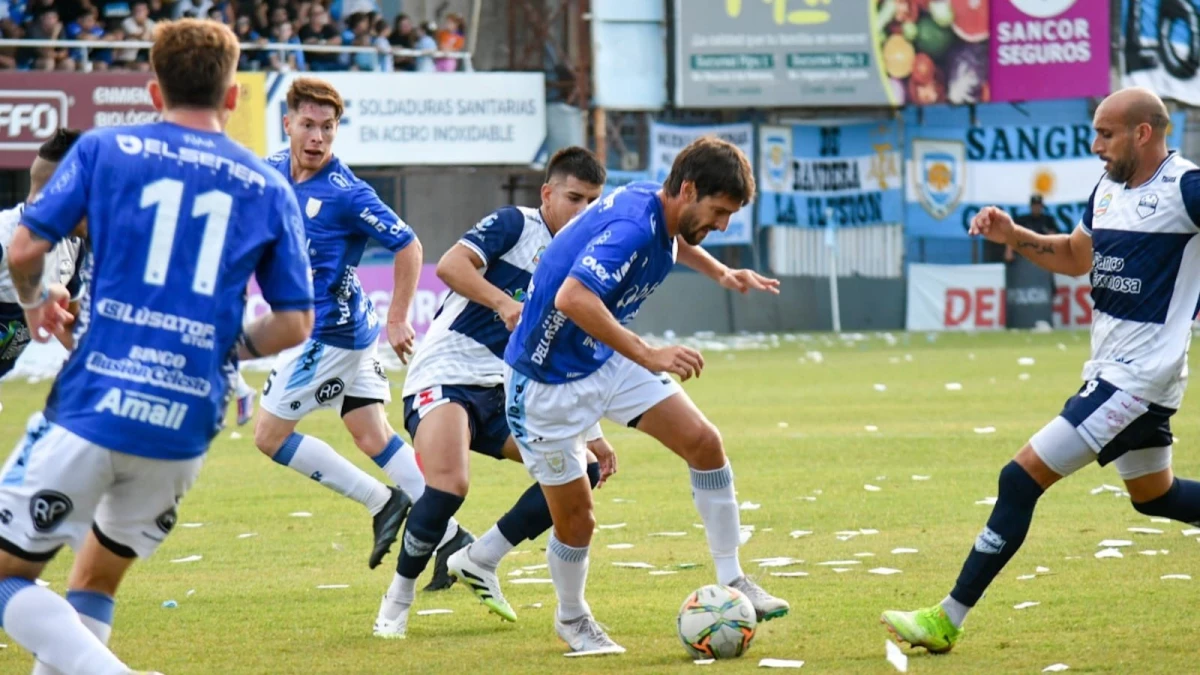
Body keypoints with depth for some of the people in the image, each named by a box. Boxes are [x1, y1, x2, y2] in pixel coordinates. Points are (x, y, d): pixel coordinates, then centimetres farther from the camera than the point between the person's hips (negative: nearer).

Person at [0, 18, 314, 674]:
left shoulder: (104, 149, 3)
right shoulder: (268, 189, 9)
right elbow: (293, 325, 8)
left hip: (92, 405, -3)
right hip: (187, 426, 3)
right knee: (97, 580, 24)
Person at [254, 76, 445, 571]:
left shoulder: (345, 193, -19)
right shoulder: (272, 173, 3)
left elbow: (408, 246, -16)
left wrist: (398, 320, -17)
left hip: (329, 333, -8)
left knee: (270, 435, -3)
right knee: (374, 439, 8)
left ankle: (383, 502, 2)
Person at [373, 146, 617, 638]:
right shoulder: (515, 225, -4)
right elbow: (450, 265, -19)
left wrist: (590, 431, 15)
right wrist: (503, 302, -31)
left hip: (504, 394, 8)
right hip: (445, 376, -8)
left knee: (582, 468, -4)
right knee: (450, 486, -30)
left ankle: (480, 561, 5)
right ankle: (396, 604, -10)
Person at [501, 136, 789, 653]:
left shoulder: (658, 210, -3)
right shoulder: (631, 227, -31)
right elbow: (571, 299, -46)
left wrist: (720, 273, 12)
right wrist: (649, 356, -45)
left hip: (606, 359, 8)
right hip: (547, 382, -8)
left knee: (703, 442, -6)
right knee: (575, 521, 0)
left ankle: (731, 582, 3)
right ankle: (572, 620, 28)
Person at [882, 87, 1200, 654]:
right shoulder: (1108, 190, 10)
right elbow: (1075, 257, 22)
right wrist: (1013, 237, 8)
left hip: (1136, 374, -10)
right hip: (1111, 368, 10)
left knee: (1022, 478, -11)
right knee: (1152, 496, 24)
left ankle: (947, 620, -7)